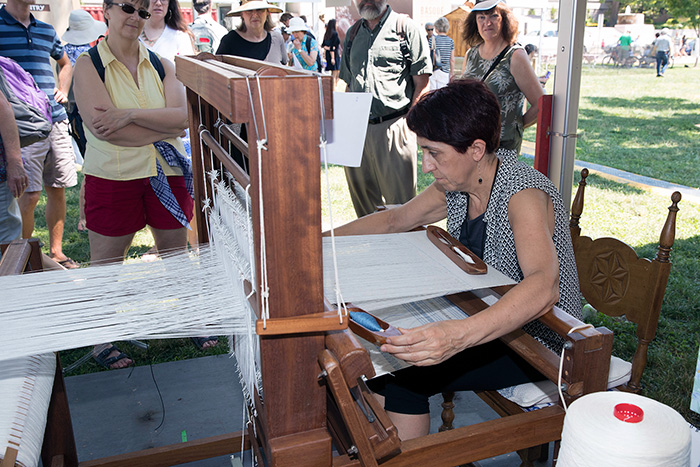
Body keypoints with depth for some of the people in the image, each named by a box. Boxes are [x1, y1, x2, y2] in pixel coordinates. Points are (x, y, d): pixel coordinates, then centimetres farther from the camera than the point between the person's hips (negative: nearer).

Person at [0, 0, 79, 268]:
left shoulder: (46, 30, 17)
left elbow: (65, 63, 34)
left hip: (56, 120, 6)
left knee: (58, 189, 8)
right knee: (28, 195, -7)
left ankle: (56, 252, 20)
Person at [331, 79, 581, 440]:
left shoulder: (523, 195, -28)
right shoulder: (456, 184, -3)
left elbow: (544, 287, -44)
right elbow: (395, 220, 10)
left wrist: (460, 335, -60)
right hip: (486, 320, 8)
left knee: (401, 373, -19)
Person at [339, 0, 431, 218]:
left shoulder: (407, 28, 1)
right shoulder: (352, 33, 18)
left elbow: (422, 84, -2)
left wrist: (410, 123, -10)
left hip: (394, 126, -5)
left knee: (399, 206, -2)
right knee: (363, 204, 12)